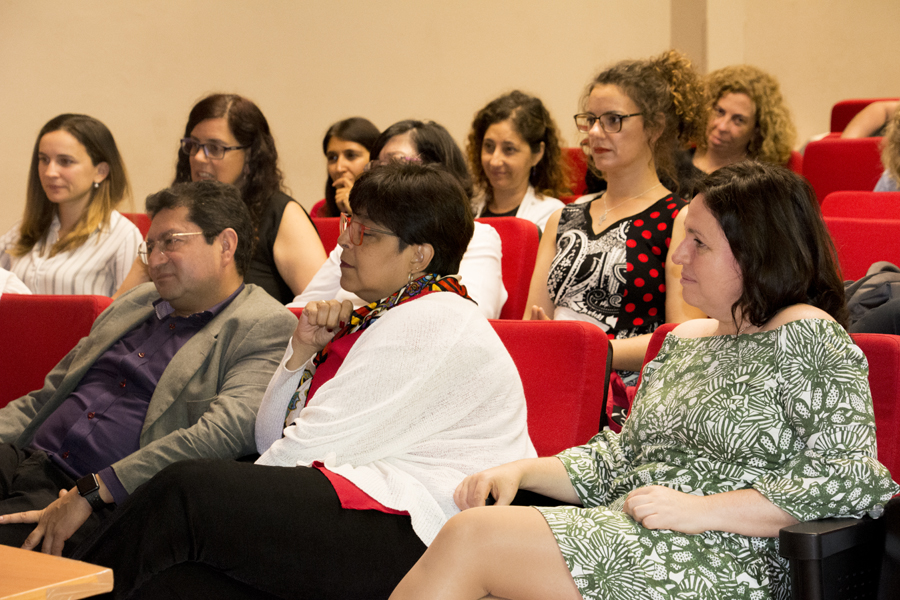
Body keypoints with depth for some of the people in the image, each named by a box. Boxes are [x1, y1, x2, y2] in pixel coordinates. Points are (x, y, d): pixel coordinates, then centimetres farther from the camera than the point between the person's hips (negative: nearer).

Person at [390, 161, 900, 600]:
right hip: (622, 543, 7)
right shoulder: (685, 340, 21)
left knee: (471, 536, -23)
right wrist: (524, 472, 5)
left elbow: (855, 480, -13)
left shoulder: (808, 336, -3)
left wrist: (700, 510, -17)